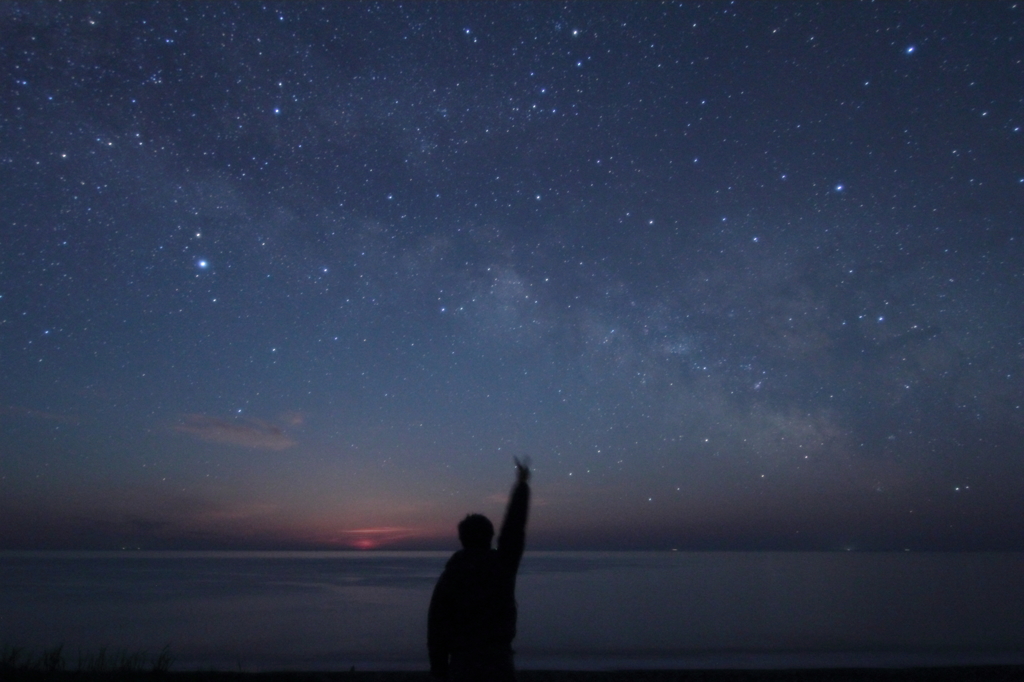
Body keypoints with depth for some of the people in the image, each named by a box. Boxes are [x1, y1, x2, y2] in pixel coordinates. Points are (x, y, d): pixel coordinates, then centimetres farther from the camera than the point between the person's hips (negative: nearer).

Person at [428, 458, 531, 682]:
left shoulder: (449, 576, -1)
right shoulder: (503, 565, -2)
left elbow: (436, 625, -2)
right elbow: (515, 524, 8)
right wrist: (522, 483, 17)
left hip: (462, 662, 1)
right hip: (498, 661, 0)